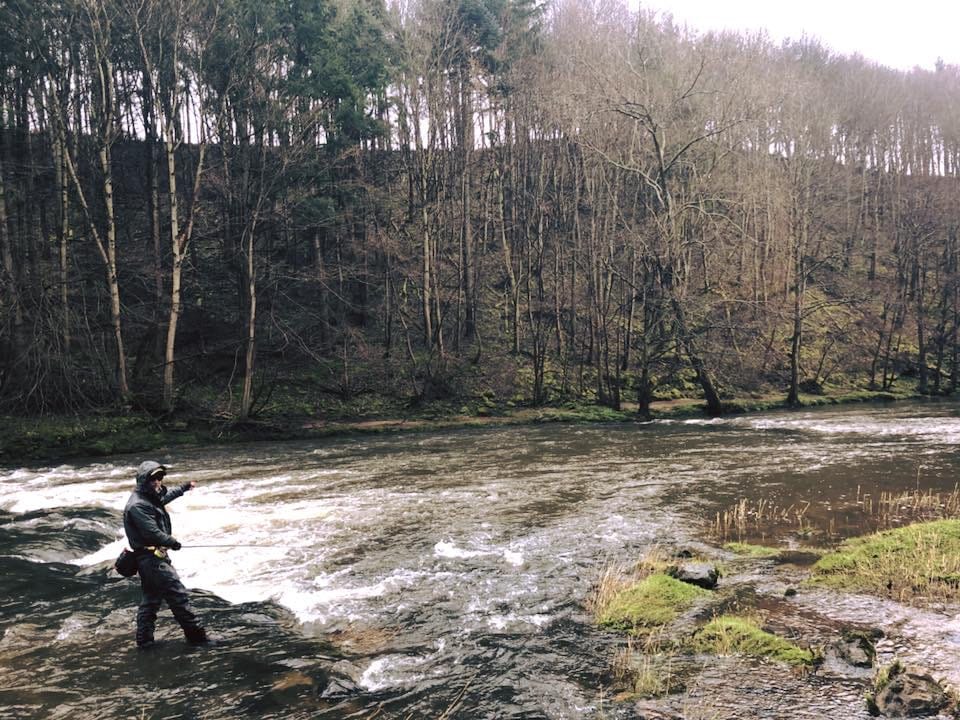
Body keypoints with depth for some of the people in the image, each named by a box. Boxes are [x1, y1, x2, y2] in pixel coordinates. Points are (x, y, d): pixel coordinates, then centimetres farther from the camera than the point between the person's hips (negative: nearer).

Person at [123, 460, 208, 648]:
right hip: (151, 557, -11)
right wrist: (173, 542, -14)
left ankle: (144, 639, 23)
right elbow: (152, 532, -26)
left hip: (153, 556, 11)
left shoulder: (151, 497, 11)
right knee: (178, 594, -8)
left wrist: (184, 488, 46)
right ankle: (195, 634, -3)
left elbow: (165, 496, 35)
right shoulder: (137, 505, -20)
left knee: (151, 598, 16)